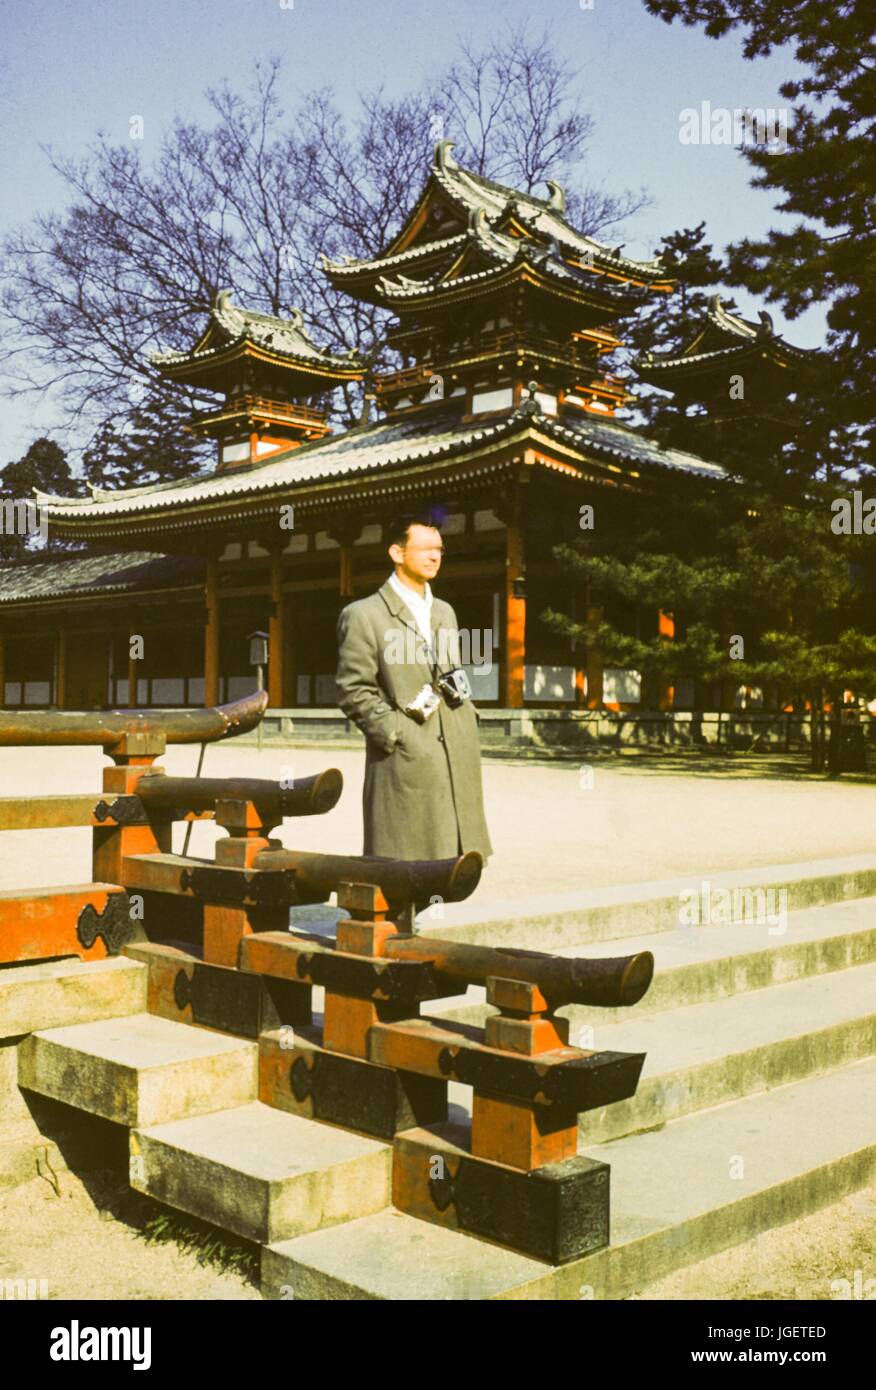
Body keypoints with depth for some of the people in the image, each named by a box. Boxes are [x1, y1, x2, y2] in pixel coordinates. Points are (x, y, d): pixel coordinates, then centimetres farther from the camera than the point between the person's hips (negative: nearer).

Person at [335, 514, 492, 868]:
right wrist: (396, 733, -13)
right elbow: (353, 691, -6)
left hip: (457, 759, 7)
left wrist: (468, 725, 9)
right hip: (405, 762, -6)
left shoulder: (444, 612, 19)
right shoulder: (364, 615, -3)